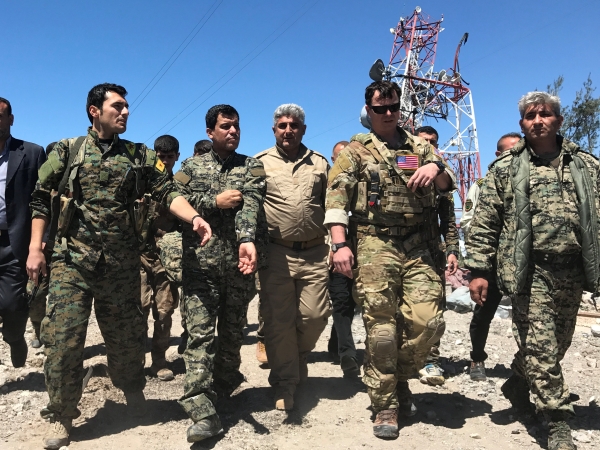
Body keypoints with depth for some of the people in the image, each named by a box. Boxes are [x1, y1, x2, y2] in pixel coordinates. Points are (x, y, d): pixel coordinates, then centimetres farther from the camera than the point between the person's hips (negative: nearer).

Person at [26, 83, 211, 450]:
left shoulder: (141, 156, 7)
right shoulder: (67, 151, 5)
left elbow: (168, 192, -4)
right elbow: (41, 199, 5)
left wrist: (194, 217, -22)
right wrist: (35, 248, -2)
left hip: (122, 261, 1)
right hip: (72, 258, -1)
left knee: (126, 334, 11)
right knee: (63, 337, -1)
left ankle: (133, 389, 37)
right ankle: (61, 416, 17)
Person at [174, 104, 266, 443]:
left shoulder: (252, 167, 8)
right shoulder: (192, 166, 11)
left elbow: (250, 204, -11)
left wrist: (247, 240, -29)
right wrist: (214, 201, -11)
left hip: (237, 263, 1)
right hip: (200, 262, -1)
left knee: (233, 331, 12)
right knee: (200, 333, -7)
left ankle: (225, 389, 34)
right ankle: (203, 411, -6)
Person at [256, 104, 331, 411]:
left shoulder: (319, 163, 13)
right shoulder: (260, 163, 6)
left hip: (314, 252, 2)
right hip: (276, 254, -2)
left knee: (315, 316, 1)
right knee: (278, 320, 2)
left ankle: (298, 356, 32)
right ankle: (284, 383, 17)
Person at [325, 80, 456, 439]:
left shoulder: (419, 146, 17)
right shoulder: (356, 150, 8)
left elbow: (448, 185, 12)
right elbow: (336, 198, -2)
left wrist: (436, 168, -12)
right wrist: (340, 244, -14)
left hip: (418, 248, 3)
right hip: (375, 246, -2)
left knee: (427, 321, -6)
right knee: (381, 328, -1)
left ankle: (401, 378, 23)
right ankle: (386, 406, 14)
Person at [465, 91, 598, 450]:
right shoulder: (506, 168, 4)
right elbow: (484, 223, 0)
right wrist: (479, 269, -6)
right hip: (531, 270, -4)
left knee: (558, 343, 14)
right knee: (540, 346, -4)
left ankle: (518, 384, 38)